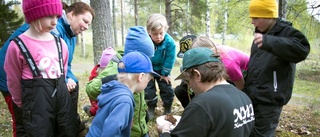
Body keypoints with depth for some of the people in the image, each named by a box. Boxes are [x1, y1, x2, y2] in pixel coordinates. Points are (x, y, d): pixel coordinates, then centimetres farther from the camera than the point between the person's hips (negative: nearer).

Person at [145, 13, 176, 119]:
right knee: (149, 89, 2)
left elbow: (170, 59, -17)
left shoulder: (169, 42, -28)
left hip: (162, 69, 1)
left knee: (167, 88, 4)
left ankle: (167, 109, 23)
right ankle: (151, 108, 22)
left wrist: (165, 74, -11)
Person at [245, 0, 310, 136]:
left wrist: (268, 41, -44)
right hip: (252, 98, 8)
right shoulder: (261, 33, 14)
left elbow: (302, 50, -32)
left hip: (268, 101, -8)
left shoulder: (286, 32, -10)